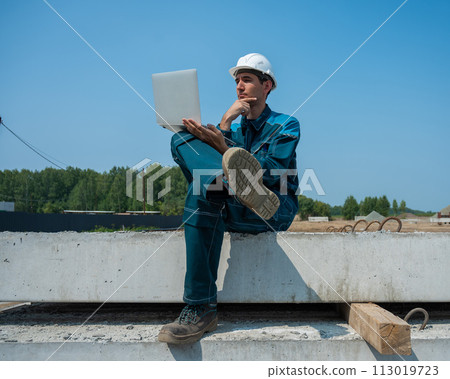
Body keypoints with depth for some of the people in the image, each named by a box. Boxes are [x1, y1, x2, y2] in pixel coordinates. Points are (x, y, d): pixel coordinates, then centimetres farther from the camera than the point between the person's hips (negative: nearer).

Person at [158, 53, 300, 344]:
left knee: (204, 181, -31)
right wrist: (226, 121, -6)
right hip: (232, 213, 6)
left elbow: (271, 174, -12)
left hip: (275, 214, -5)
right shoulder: (232, 128, 23)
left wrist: (224, 148, -24)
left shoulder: (286, 125, 8)